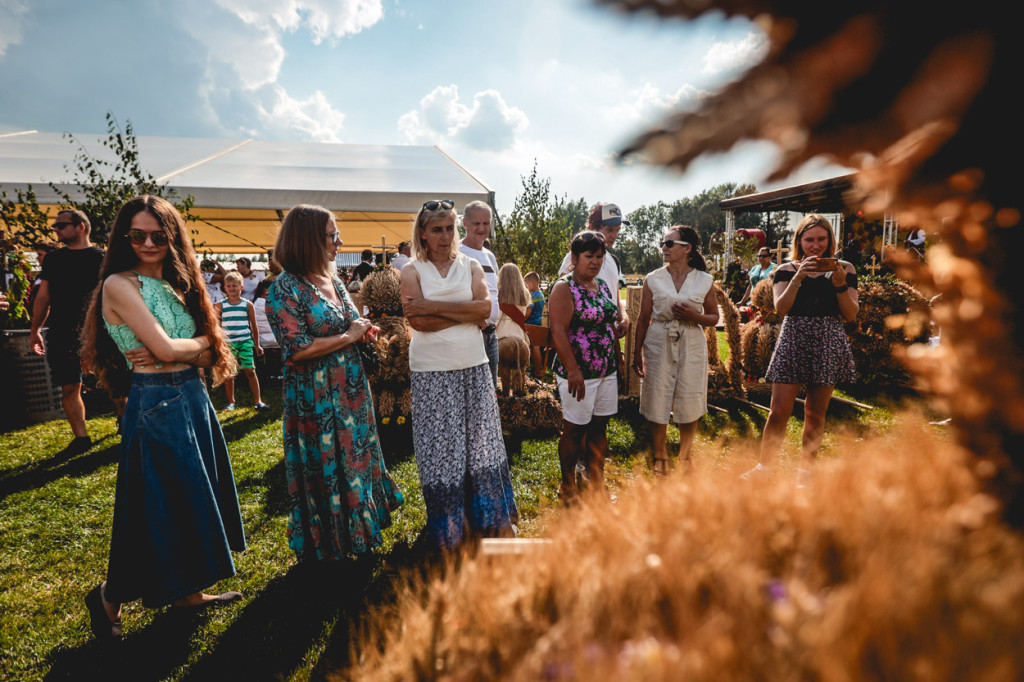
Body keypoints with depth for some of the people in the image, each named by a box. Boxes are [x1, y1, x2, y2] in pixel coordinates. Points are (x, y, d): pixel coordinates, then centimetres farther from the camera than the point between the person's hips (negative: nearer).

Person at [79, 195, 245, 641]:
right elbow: (165, 348, -19)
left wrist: (171, 355, -12)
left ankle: (188, 591, 33)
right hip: (157, 403, -7)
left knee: (194, 498, 16)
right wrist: (200, 340, -1)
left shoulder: (176, 283, 11)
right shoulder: (120, 285, -10)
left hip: (192, 398, 7)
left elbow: (208, 355, 6)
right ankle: (110, 596, 29)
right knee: (158, 507, 4)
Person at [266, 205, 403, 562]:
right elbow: (296, 349, -22)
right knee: (325, 474, 6)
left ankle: (358, 538, 36)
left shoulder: (333, 280, 9)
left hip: (352, 392, 8)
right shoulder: (286, 288, -14)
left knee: (357, 462, 17)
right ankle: (327, 549, 27)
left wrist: (364, 331, -1)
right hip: (316, 401, -8)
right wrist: (348, 336, -16)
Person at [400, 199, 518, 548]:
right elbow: (418, 321, -13)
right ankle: (450, 524, 24)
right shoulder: (412, 271, 0)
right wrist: (466, 314, -12)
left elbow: (485, 307, -10)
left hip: (473, 366, 2)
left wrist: (434, 306, -15)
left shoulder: (471, 266, 6)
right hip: (432, 372, -2)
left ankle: (489, 516, 28)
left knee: (480, 440, 10)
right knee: (439, 446, 6)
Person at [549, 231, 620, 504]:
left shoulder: (602, 285, 13)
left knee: (599, 427, 14)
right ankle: (567, 487, 20)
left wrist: (617, 359, 17)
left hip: (607, 371, 7)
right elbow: (558, 332, -18)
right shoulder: (564, 288, -11)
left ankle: (597, 482, 28)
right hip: (578, 373, -7)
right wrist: (572, 370, -22)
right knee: (574, 430, 4)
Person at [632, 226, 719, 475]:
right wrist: (637, 352, 1)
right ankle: (660, 457, 24)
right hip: (658, 343, 0)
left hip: (691, 345, 0)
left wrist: (694, 316, -13)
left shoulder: (705, 281, 2)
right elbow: (643, 318, 4)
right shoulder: (653, 279, 2)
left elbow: (714, 317, 8)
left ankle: (685, 456, 29)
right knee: (657, 401, 3)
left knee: (689, 404, 6)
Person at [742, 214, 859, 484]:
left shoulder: (843, 269, 7)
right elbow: (781, 308, -9)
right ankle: (764, 465, 14)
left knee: (815, 413, 8)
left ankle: (805, 469, 23)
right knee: (779, 411, -2)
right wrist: (799, 277, -19)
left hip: (829, 343, 1)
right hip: (792, 342, -1)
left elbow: (851, 315, 2)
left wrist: (840, 285, -12)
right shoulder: (787, 269, 5)